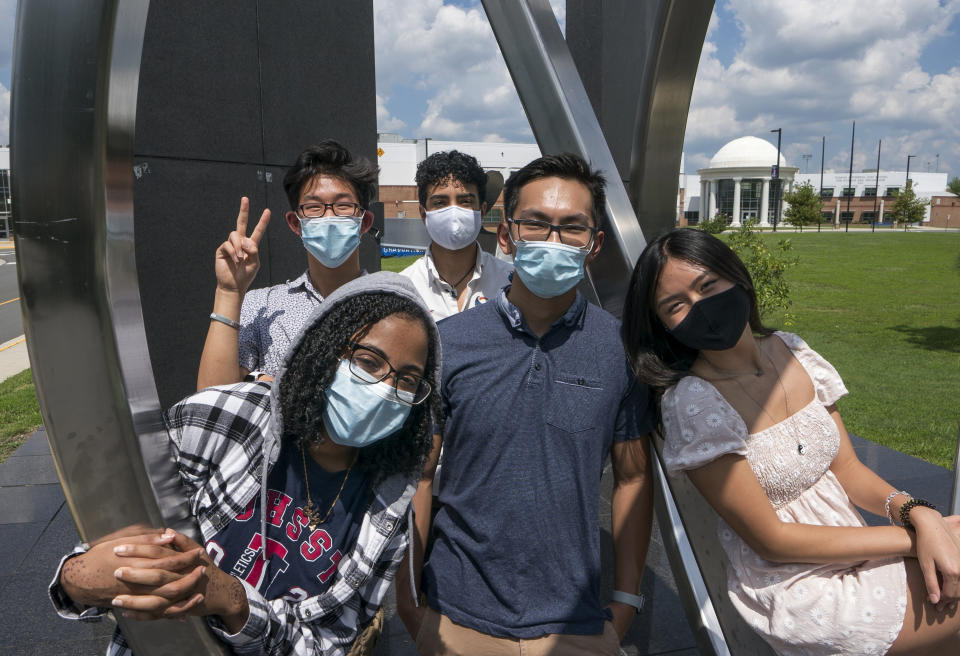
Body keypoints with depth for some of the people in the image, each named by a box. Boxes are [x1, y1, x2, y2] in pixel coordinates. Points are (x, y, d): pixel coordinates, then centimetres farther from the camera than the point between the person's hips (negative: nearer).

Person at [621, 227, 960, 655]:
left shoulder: (790, 351, -1)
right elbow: (772, 541, -17)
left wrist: (915, 512, -15)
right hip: (802, 593, -6)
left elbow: (847, 469, 4)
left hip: (857, 551, 6)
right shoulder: (692, 404, -21)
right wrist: (914, 538, -14)